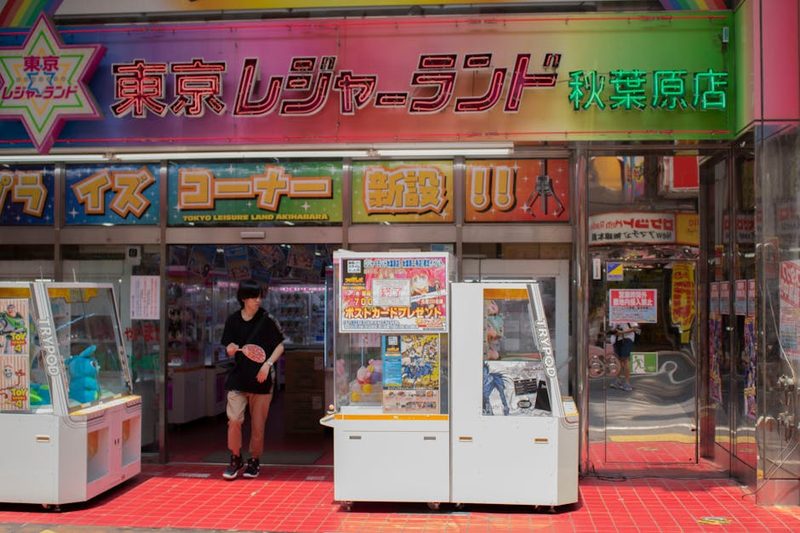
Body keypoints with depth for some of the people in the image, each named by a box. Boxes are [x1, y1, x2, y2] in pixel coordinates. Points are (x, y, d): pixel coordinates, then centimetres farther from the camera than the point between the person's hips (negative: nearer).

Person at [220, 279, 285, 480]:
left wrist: (268, 364, -12)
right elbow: (228, 349, 11)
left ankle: (254, 462, 25)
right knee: (234, 420, -10)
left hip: (261, 379, -1)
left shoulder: (266, 319, -3)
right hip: (238, 378, 1)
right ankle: (235, 460, 12)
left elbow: (280, 346, 2)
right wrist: (231, 350, -13)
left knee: (258, 425, 6)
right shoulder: (233, 320, 2)